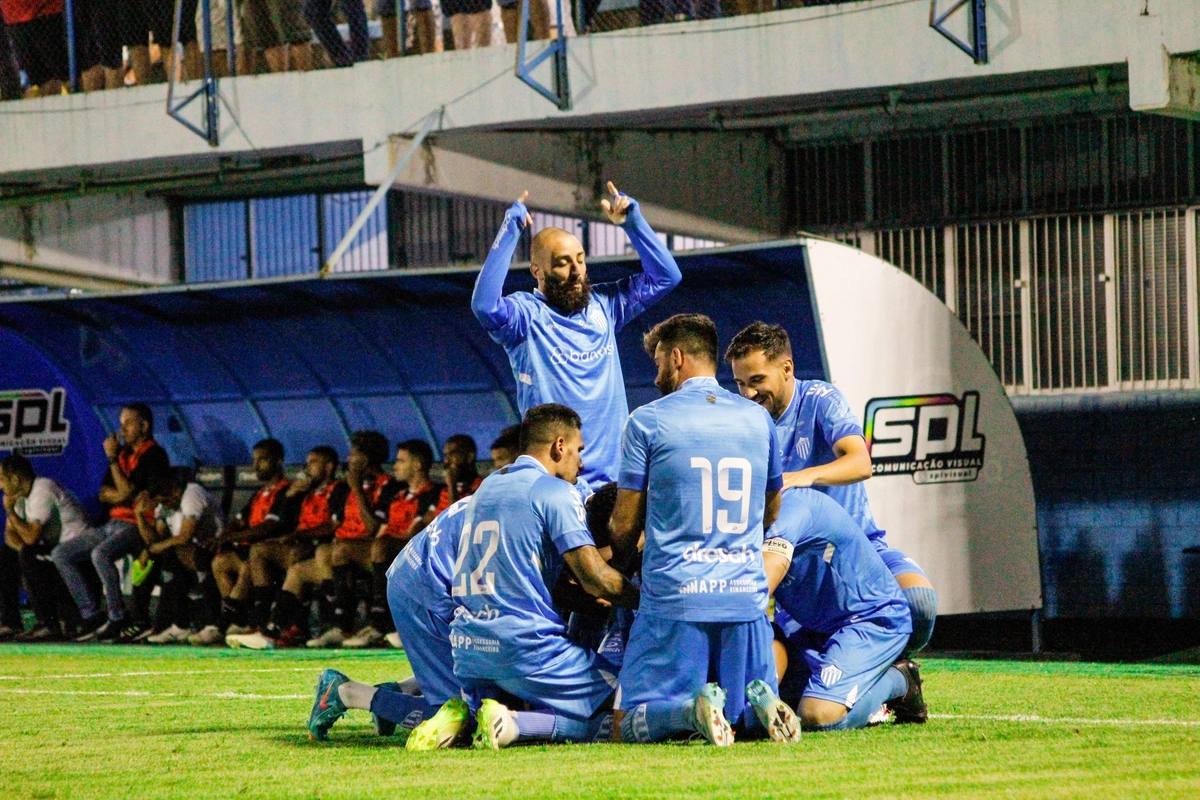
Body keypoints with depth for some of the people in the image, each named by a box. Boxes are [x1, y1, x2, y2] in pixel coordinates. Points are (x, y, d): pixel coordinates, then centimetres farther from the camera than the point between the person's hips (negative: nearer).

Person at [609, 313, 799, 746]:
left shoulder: (648, 421, -1)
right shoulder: (758, 419, 12)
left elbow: (625, 524, 3)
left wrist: (619, 565, 24)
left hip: (674, 597, -4)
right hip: (746, 597, 4)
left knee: (629, 725, 2)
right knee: (754, 718, 14)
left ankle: (693, 709, -28)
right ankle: (759, 701, -20)